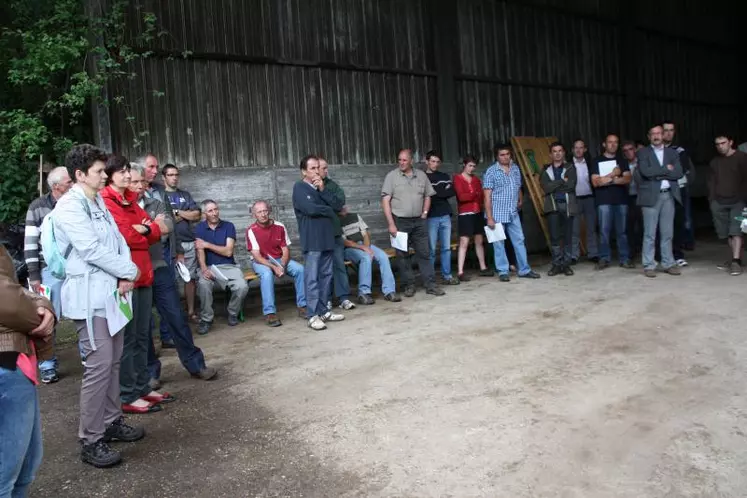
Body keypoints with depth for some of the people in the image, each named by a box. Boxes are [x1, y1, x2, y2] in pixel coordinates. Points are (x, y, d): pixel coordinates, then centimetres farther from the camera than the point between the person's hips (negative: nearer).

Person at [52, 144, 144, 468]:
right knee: (98, 367, -7)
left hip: (112, 293, 9)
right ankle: (91, 441, 4)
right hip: (89, 298, -9)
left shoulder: (99, 202, 15)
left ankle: (112, 422, 27)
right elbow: (92, 250, -20)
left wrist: (126, 278, -6)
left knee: (113, 362, 14)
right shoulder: (69, 206, -13)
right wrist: (131, 271, -9)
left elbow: (118, 241, 10)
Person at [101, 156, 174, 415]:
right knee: (127, 338, -3)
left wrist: (147, 229, -9)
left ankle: (143, 387, 23)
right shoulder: (104, 201, -8)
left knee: (142, 336, 13)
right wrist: (153, 230, -3)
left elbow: (149, 231, 14)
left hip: (143, 273, 9)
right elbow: (122, 236, -17)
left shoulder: (130, 199, 19)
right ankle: (128, 396, 6)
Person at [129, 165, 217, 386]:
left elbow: (168, 226, -7)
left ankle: (195, 364, 17)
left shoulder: (155, 204, 10)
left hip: (160, 270, 3)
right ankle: (150, 372, 21)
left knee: (176, 318, 7)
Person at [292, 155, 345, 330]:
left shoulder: (321, 187, 18)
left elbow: (338, 206, 6)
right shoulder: (299, 188, -3)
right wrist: (330, 211, -1)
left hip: (327, 237, 7)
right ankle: (313, 315, -3)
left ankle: (324, 311, 16)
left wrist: (323, 190, -6)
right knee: (312, 278, -6)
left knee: (326, 276, 9)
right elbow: (311, 209, -18)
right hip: (312, 240, -7)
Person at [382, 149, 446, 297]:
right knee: (402, 255, 3)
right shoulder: (392, 176, -3)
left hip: (419, 221, 3)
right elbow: (385, 201, -8)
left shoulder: (421, 175, 7)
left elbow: (427, 196, 17)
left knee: (424, 253, 3)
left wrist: (424, 214, 3)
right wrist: (391, 224, -13)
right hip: (400, 221, -2)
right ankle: (409, 285, 14)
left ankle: (430, 284, 8)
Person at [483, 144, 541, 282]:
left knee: (519, 241, 7)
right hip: (497, 214, -5)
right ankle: (503, 272, 12)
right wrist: (489, 217, -15)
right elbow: (487, 196, -10)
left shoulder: (515, 168, 8)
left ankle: (524, 270, 16)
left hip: (513, 213, 5)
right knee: (499, 243, 2)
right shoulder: (491, 171, -8)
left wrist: (520, 199, 6)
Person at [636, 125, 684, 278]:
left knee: (667, 233, 7)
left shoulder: (672, 153, 14)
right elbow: (645, 171, -13)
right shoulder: (643, 153, 4)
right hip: (651, 196, -3)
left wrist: (658, 174, -8)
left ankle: (668, 264, 15)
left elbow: (678, 173, 0)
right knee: (650, 233, -2)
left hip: (669, 196, 3)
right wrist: (666, 169, -6)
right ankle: (649, 266, 3)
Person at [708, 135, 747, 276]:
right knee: (727, 234, 4)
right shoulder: (715, 162, 13)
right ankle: (735, 258, 13)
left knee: (735, 232, -12)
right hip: (719, 202, 4)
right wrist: (712, 200, 5)